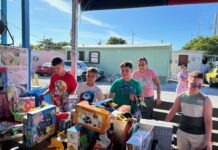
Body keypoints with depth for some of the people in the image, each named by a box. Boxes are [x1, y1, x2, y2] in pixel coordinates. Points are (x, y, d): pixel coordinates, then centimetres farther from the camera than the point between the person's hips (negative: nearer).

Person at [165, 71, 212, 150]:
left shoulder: (205, 100, -12)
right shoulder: (181, 97, -4)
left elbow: (208, 121, -11)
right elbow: (172, 112, 4)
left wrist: (208, 140, -12)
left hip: (199, 135, -3)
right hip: (182, 132, 3)